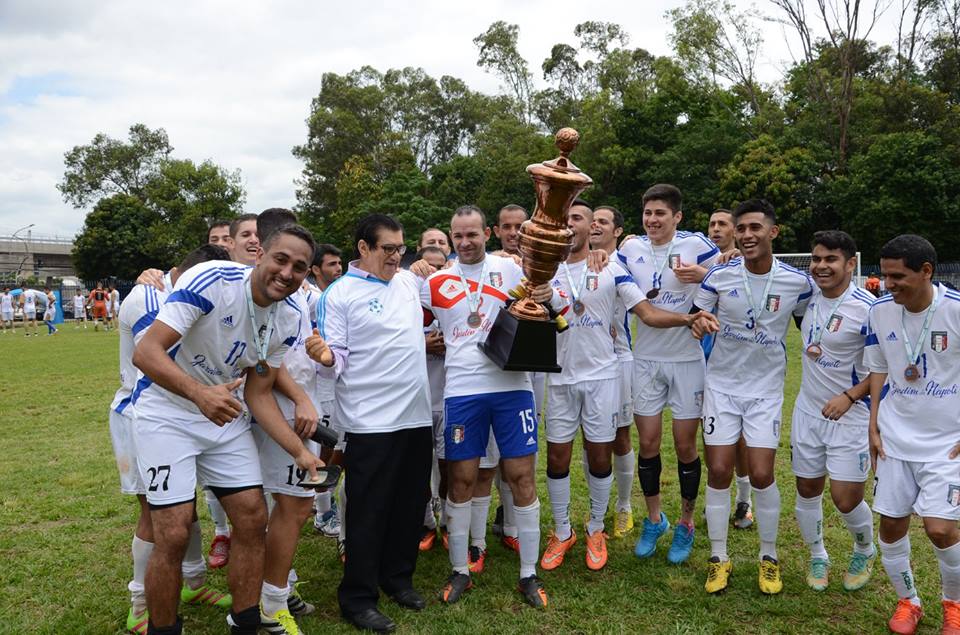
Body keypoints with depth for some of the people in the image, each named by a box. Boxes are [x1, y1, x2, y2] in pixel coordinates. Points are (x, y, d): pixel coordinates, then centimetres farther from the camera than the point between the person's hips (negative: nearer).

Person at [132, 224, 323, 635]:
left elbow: (258, 394, 1)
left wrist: (301, 452, -8)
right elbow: (145, 352, -28)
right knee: (173, 534, -9)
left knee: (253, 519, 3)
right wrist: (199, 393, -44)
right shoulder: (211, 280, -25)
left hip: (224, 416, 6)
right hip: (166, 412, -6)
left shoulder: (289, 319, -6)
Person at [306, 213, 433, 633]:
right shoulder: (339, 294, -7)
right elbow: (338, 359, -11)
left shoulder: (410, 281, 10)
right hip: (371, 421, -6)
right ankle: (357, 598, 16)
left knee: (411, 502, 15)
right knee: (368, 509, 2)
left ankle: (398, 577, 33)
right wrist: (324, 357, -30)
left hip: (416, 414, 6)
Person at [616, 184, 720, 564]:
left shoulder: (695, 244, -7)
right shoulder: (631, 248, 3)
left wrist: (703, 274, -24)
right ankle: (654, 519, 26)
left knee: (685, 445, 4)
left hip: (687, 358, -3)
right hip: (646, 359, 3)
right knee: (647, 443, 6)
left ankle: (686, 524, 24)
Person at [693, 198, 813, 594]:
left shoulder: (798, 283, -7)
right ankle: (718, 558, 17)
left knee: (761, 475, -3)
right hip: (721, 386, 1)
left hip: (766, 389, 0)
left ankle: (769, 558, 20)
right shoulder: (719, 276, -9)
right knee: (718, 472, 1)